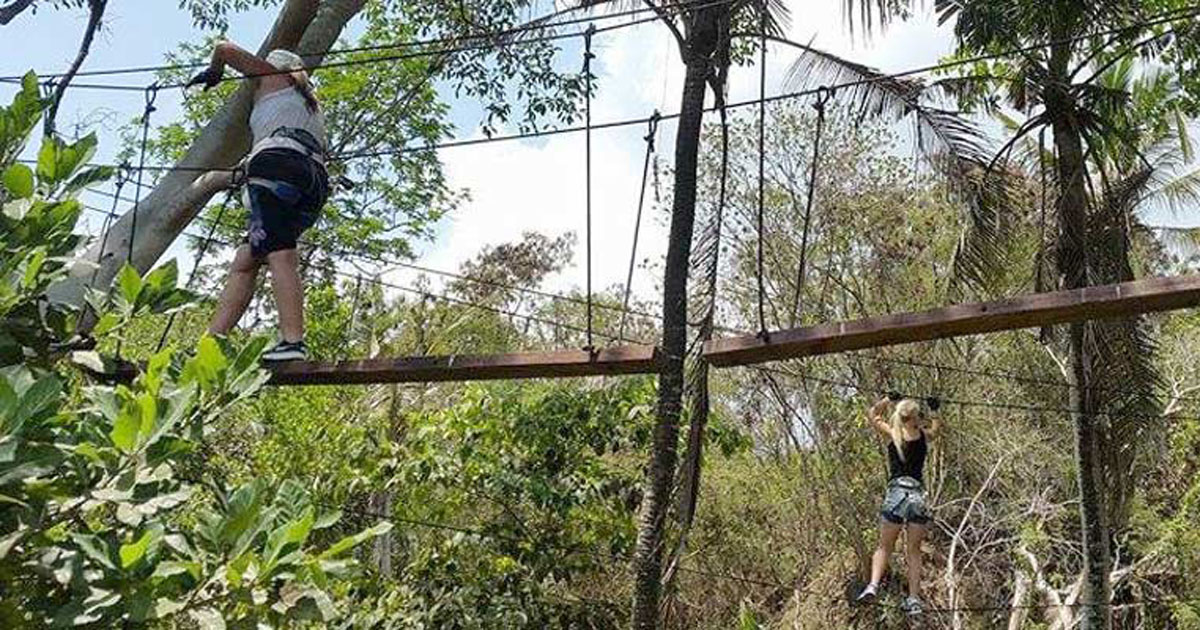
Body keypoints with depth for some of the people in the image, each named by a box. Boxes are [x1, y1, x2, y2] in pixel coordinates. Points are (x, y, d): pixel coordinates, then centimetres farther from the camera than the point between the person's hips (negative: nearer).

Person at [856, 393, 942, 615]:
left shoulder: (891, 434, 3)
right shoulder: (924, 436, 6)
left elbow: (872, 414, 21)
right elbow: (937, 426, 31)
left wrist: (889, 399, 24)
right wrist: (933, 409, 37)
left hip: (896, 492, -1)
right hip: (918, 495, 1)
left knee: (884, 547, 6)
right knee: (914, 551, 8)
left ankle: (873, 584, -15)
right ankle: (914, 598, 5)